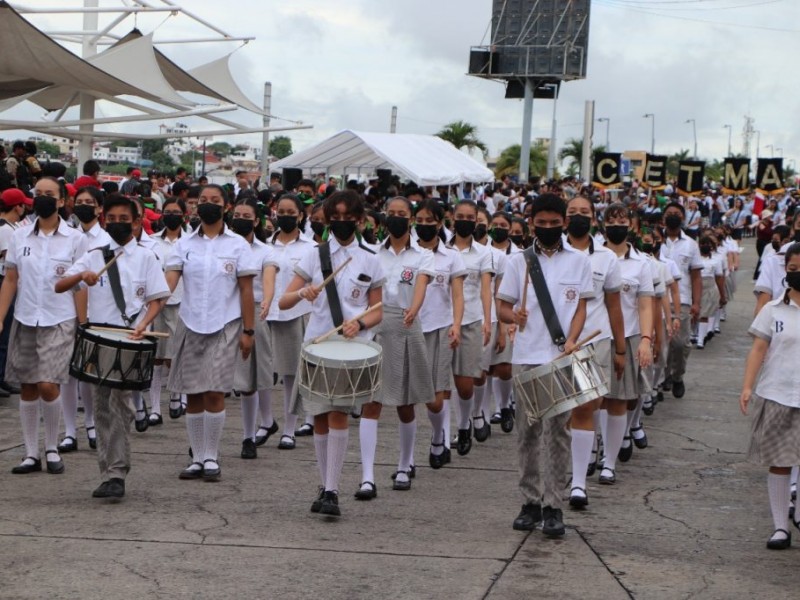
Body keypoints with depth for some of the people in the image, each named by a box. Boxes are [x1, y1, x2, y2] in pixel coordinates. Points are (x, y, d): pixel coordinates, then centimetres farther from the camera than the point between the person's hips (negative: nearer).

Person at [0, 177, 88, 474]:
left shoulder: (75, 239, -1)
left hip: (59, 323, -3)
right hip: (24, 322, 3)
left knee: (48, 386, -12)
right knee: (27, 388, 6)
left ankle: (52, 448, 8)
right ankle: (31, 454, 14)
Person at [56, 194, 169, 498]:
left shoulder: (145, 257, 5)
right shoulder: (94, 256, 10)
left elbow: (156, 299, 2)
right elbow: (59, 286, 3)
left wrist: (143, 324, -16)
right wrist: (81, 275, -18)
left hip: (130, 339, -3)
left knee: (121, 403, -13)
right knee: (102, 407, 5)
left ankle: (116, 474, -14)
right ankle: (109, 473, 12)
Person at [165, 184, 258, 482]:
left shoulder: (237, 244, 2)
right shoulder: (184, 244, 6)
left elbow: (246, 290, 2)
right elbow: (170, 279, -6)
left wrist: (248, 331, -3)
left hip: (224, 326, -2)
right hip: (190, 325, 2)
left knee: (214, 393, -8)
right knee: (193, 395, 4)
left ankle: (211, 458, 4)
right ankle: (197, 458, 13)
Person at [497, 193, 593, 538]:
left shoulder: (578, 262, 7)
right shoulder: (519, 261, 7)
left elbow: (580, 308, 5)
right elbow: (502, 307, 7)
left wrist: (571, 341, -12)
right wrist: (514, 316, -16)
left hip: (563, 359, -1)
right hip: (527, 357, 1)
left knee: (557, 432, -2)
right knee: (528, 431, 5)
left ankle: (553, 505, 1)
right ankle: (531, 501, 13)